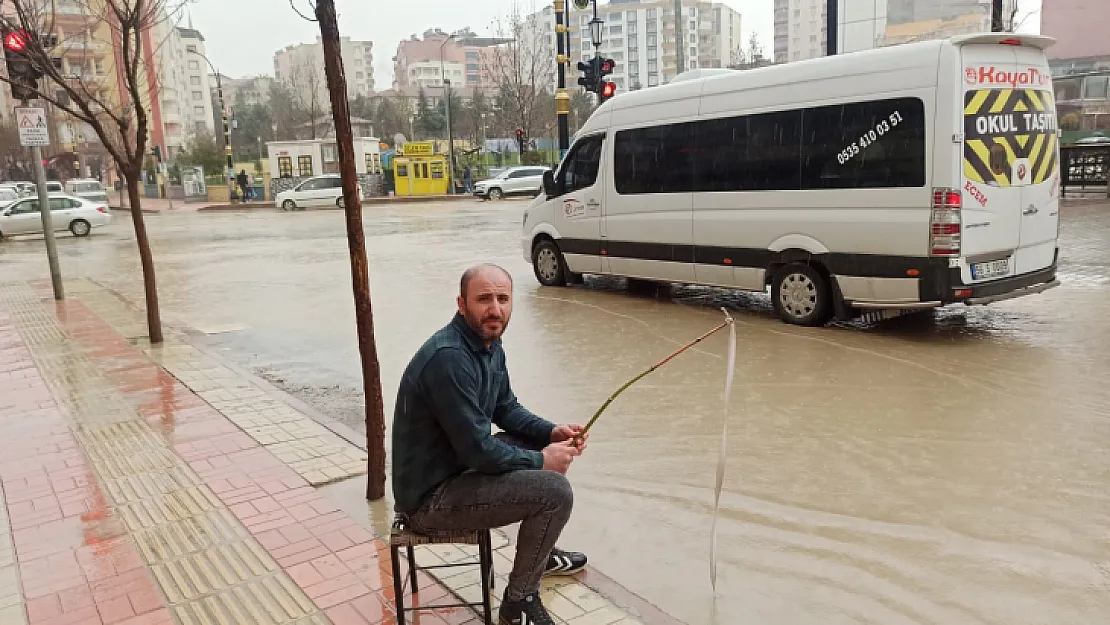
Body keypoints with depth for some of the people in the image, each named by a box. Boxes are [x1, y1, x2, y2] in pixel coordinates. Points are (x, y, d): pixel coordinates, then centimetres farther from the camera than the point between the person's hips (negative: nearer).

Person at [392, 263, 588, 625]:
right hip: (429, 498, -10)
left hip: (457, 464, 10)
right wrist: (540, 460, -13)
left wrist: (552, 433, -2)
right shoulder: (449, 358, -28)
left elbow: (506, 409, 14)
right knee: (555, 492, -18)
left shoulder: (489, 341, 2)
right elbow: (479, 450, -27)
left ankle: (541, 553, 36)